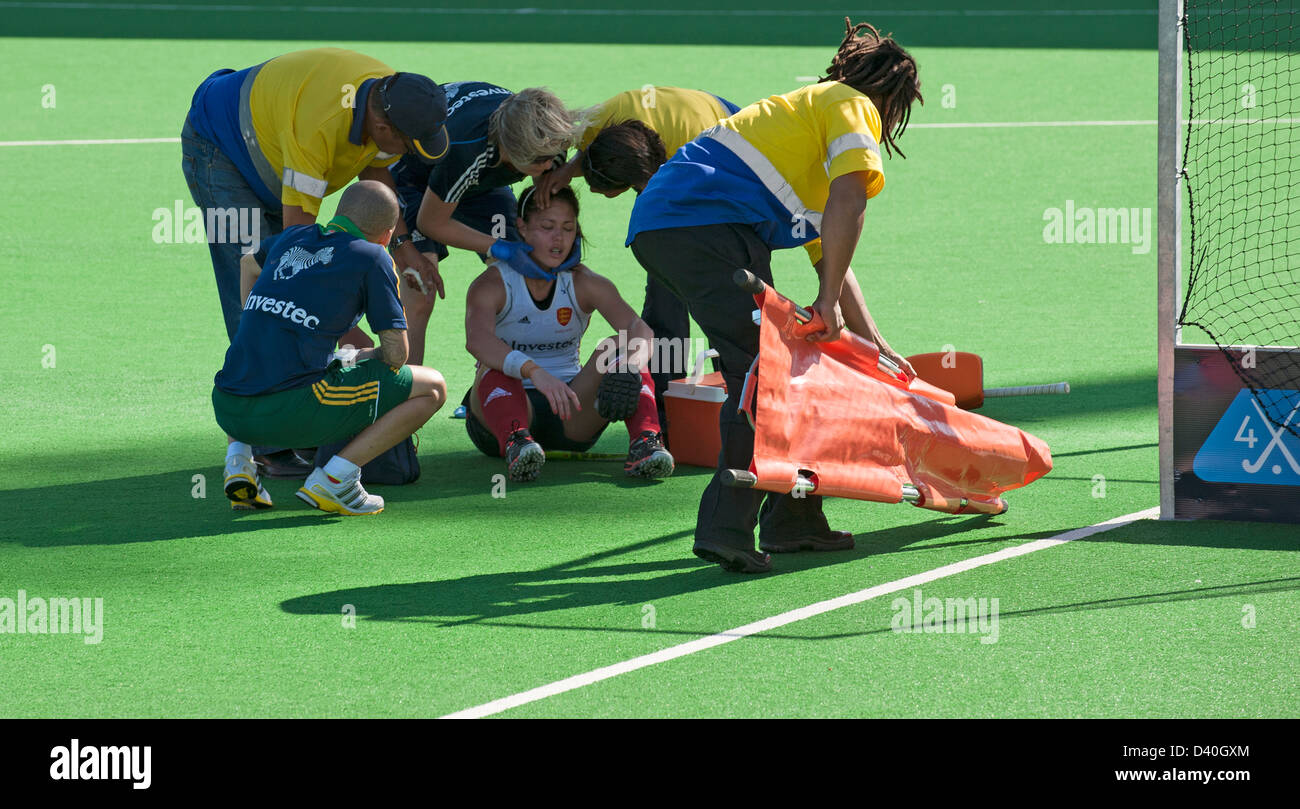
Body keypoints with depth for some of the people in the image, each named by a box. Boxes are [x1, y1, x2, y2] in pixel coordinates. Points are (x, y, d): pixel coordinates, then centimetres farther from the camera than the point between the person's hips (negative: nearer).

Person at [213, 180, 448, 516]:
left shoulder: (292, 238, 19)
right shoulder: (373, 257, 3)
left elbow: (249, 264, 43)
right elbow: (396, 354, 5)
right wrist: (363, 357, 25)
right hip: (293, 412, -6)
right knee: (432, 387, 8)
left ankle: (238, 455, 15)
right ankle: (334, 476, -4)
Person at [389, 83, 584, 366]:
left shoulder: (546, 144, -29)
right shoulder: (464, 150, -45)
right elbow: (431, 222, -29)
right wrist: (498, 248, -34)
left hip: (483, 180, 6)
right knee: (418, 298, -22)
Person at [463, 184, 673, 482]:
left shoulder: (584, 284, 0)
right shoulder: (492, 285, -9)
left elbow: (638, 328, -18)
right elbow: (477, 339, -32)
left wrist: (635, 361, -44)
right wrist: (534, 372, -51)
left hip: (571, 418, 2)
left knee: (615, 350, -20)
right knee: (495, 367, -33)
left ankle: (645, 439, -44)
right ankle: (515, 441, -62)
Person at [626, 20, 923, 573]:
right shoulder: (853, 106, 8)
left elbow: (829, 260, 39)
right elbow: (849, 198, -11)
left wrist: (876, 348, 38)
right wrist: (829, 300, -11)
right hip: (708, 224, -10)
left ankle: (792, 519, 16)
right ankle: (725, 525, -20)